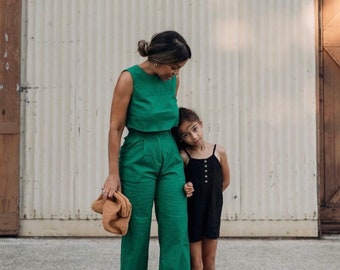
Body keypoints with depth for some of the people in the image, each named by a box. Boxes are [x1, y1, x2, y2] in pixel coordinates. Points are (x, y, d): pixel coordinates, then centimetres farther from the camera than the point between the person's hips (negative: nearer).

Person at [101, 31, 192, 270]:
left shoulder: (173, 80, 3)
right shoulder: (130, 78, -12)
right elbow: (115, 128, -10)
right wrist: (114, 174, -10)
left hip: (170, 156, 5)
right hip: (138, 156, -5)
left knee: (177, 230, 0)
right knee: (137, 230, 5)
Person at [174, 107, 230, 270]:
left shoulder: (219, 152, -2)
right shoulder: (183, 156, -9)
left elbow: (225, 181, 11)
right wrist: (184, 190, -25)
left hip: (212, 212, 3)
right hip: (191, 214, -2)